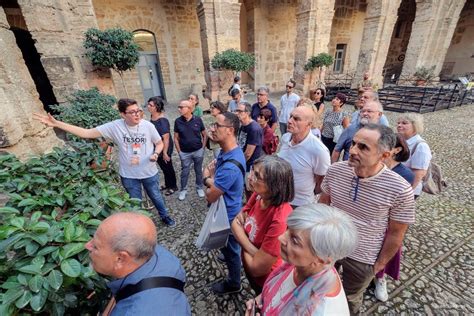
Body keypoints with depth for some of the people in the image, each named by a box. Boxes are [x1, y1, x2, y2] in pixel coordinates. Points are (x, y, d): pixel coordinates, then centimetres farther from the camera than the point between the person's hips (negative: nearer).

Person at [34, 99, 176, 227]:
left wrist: (155, 154, -24)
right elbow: (86, 133, -14)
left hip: (149, 172, 0)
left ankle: (164, 216, 50)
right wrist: (56, 123, -19)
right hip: (129, 175, 1)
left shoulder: (148, 125, -15)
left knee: (155, 196, 22)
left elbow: (160, 143, -4)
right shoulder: (115, 126, -15)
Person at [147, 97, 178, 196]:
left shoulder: (162, 121, -27)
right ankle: (167, 184, 44)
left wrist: (165, 152, -23)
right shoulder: (152, 117, -1)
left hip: (164, 149, -8)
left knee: (168, 168, 11)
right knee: (163, 168, 23)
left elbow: (166, 137, -26)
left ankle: (173, 186, 31)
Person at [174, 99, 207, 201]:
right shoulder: (178, 121, -6)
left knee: (198, 171, 15)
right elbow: (176, 138, 1)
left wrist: (203, 148, -2)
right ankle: (183, 190, 32)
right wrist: (179, 151, -2)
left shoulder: (198, 120, -9)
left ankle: (199, 188, 35)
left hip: (198, 151, 0)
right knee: (184, 172, 13)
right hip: (185, 153, 1)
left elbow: (204, 135, 1)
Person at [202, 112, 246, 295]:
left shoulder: (230, 166, -39)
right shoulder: (229, 151, -7)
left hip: (227, 214, -8)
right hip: (229, 209, 8)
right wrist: (211, 178, -17)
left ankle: (233, 284, 44)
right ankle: (230, 256, 63)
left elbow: (210, 196, -27)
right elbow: (214, 173, 5)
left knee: (230, 248, 17)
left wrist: (207, 178, -10)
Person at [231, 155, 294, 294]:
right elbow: (236, 223, -9)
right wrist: (252, 249, -24)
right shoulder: (258, 195, -19)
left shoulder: (281, 220, -40)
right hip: (249, 267, 6)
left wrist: (244, 244, -15)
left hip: (266, 281, -6)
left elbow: (256, 268, -31)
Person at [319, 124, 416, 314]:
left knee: (351, 299, 27)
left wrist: (380, 263, -1)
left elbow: (396, 233, -11)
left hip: (362, 259, -2)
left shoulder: (400, 190, -26)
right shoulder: (334, 170, -19)